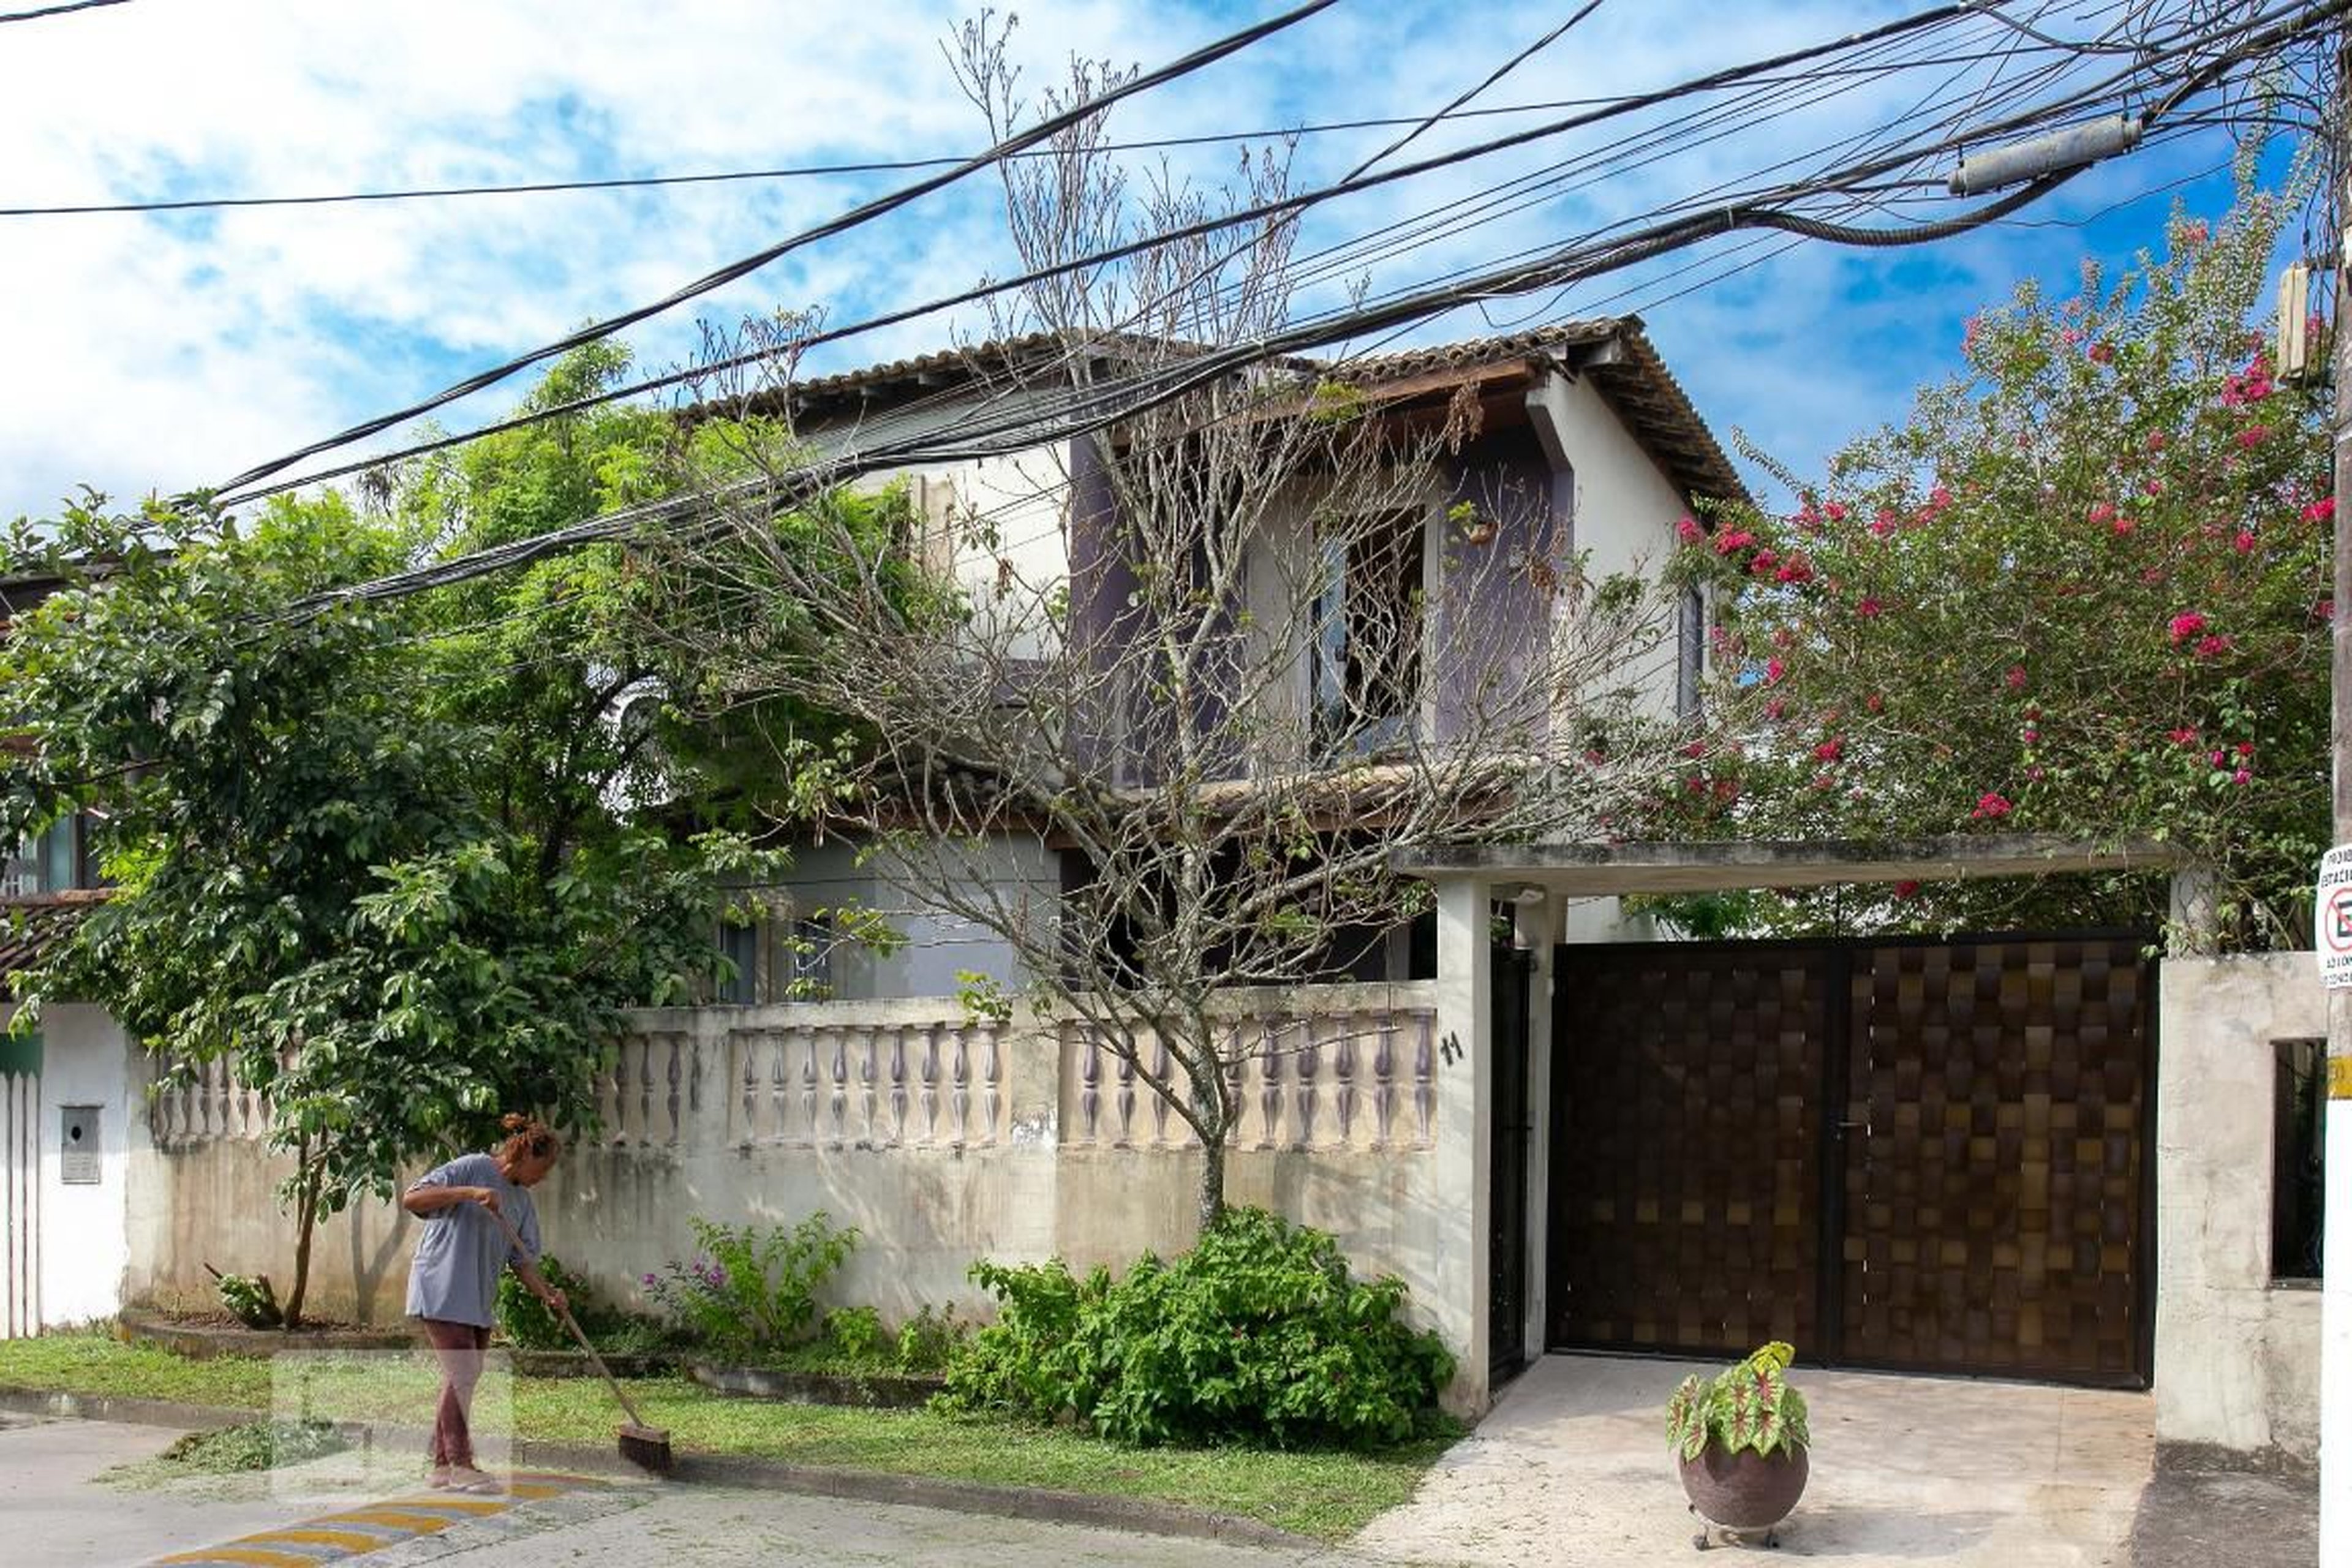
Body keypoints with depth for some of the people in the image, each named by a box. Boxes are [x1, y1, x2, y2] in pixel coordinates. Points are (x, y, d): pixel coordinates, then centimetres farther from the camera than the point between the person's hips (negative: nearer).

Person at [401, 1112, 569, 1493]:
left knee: (462, 1378, 9)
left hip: (478, 1301, 8)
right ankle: (460, 1465, -5)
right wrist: (469, 1193, -27)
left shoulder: (521, 1201, 13)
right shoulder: (470, 1169, -9)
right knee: (463, 1374, -11)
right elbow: (411, 1199, -18)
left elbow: (523, 1260, 11)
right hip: (441, 1291, -8)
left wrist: (548, 1293, -7)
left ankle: (442, 1465, 16)